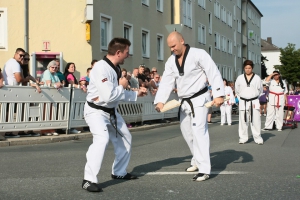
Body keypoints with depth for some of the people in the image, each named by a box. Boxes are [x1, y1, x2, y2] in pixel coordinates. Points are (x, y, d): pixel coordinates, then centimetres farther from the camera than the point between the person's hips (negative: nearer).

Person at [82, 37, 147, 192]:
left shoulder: (115, 68, 5)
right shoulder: (101, 68, -26)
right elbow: (108, 96, -33)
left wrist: (136, 94, 8)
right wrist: (122, 86, -16)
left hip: (111, 112, 10)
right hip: (96, 111, -10)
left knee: (124, 139, 19)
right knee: (102, 139, -31)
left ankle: (119, 172, 37)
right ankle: (89, 180, -24)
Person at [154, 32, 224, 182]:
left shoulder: (198, 54, -16)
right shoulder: (171, 61, 4)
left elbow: (214, 73, -19)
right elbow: (166, 82, 0)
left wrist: (218, 95, -28)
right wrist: (160, 101, -13)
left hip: (199, 98, -8)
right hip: (184, 101, 8)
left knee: (198, 131, -17)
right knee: (187, 131, 17)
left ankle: (204, 169, -17)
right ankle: (197, 160, 37)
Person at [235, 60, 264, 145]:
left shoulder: (257, 78, 1)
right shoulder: (240, 78, 4)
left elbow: (260, 90, 9)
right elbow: (237, 90, 12)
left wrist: (253, 97, 10)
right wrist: (243, 97, 12)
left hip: (254, 102, -1)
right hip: (243, 102, 1)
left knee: (256, 120, -3)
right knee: (243, 120, 3)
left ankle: (258, 138, 6)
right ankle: (243, 138, 12)